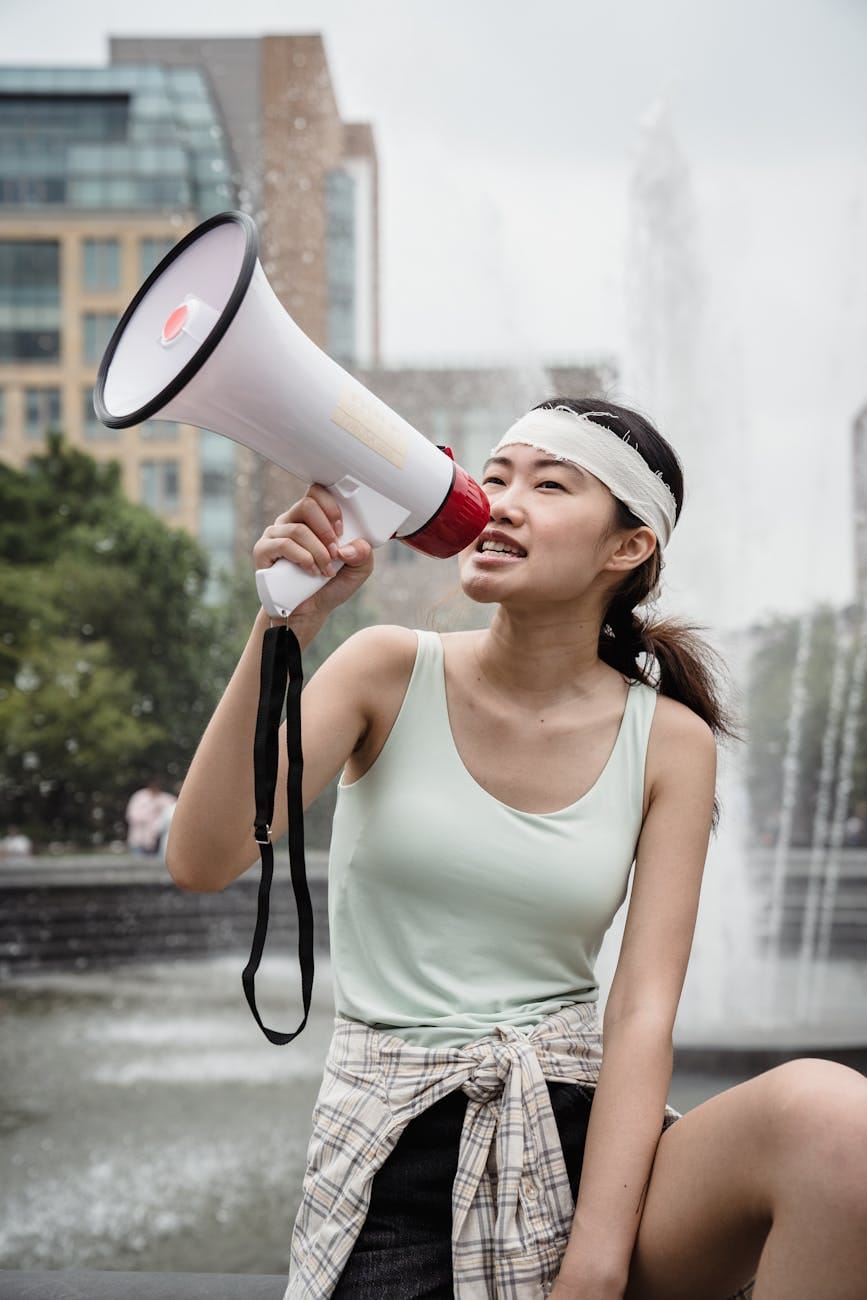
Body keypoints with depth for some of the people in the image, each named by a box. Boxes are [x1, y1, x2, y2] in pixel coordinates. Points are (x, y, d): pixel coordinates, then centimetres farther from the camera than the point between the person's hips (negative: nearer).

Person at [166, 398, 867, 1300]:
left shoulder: (669, 741, 2)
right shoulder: (391, 673, 1)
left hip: (581, 1128, 3)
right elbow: (201, 862, -11)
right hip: (394, 1154, -2)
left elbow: (644, 1012, -6)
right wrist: (285, 623, -20)